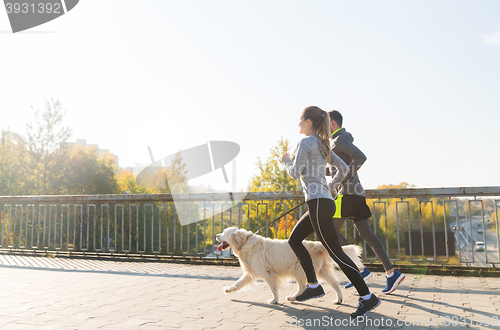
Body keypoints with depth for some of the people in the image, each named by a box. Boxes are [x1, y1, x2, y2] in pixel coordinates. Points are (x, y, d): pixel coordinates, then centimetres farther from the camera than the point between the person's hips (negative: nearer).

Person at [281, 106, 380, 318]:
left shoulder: (306, 142, -8)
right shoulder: (323, 145, 17)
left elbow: (295, 173, -11)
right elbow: (344, 169, 18)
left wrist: (286, 161, 8)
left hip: (318, 203, -10)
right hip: (324, 201, 10)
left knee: (335, 252, -7)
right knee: (294, 240, 16)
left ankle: (367, 297, -2)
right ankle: (313, 286, 17)